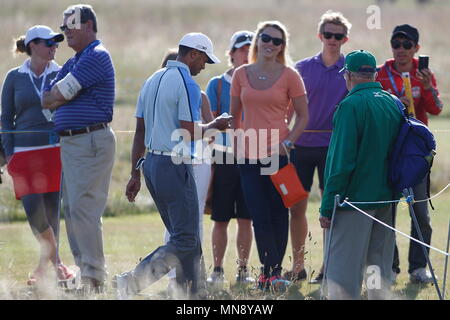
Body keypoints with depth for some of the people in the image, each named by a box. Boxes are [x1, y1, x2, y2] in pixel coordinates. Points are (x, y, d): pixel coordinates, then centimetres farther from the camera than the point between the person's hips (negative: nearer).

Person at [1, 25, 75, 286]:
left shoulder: (61, 75, 6)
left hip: (56, 150, 0)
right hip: (25, 154, 0)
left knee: (51, 209, -1)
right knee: (33, 210, -9)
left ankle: (45, 265, 10)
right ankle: (56, 260, 8)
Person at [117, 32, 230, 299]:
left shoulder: (152, 81, 14)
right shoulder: (187, 84, -12)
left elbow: (140, 130, 15)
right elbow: (190, 132, -17)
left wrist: (135, 173, 16)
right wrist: (214, 126, 2)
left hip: (152, 164, 9)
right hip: (175, 166, -9)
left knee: (186, 237, 16)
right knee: (186, 241, -6)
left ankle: (193, 293, 15)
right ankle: (132, 282, -18)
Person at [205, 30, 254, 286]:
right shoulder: (218, 84, 5)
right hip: (224, 158, -1)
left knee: (246, 219, 3)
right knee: (221, 219, 1)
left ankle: (243, 270, 11)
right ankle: (218, 270, 9)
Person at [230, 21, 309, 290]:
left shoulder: (289, 76, -1)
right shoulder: (241, 75, 7)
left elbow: (303, 116, 3)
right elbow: (235, 114, 15)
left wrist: (288, 142, -10)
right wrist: (236, 144, 5)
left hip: (278, 154, -2)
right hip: (249, 155, 2)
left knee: (278, 214, 2)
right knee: (260, 216, -3)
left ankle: (271, 272, 10)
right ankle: (272, 271, 1)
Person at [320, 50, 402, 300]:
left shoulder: (351, 106, -13)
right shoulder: (394, 104, 8)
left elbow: (341, 161, -17)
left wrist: (327, 207, -14)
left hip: (354, 198, -7)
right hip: (385, 199, 7)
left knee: (342, 270, -5)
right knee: (379, 268, 14)